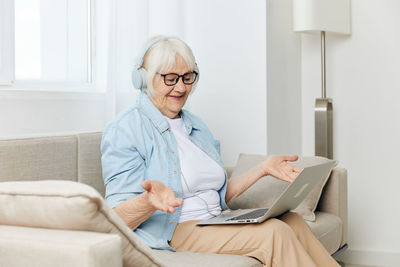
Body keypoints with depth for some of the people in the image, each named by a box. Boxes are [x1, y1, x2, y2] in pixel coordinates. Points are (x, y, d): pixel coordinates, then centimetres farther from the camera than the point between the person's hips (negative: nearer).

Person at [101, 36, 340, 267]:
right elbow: (118, 218, -14)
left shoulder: (195, 125, 19)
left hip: (216, 221, 8)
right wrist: (149, 200, -35)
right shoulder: (124, 130, -7)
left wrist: (262, 169, 13)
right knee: (273, 233, -26)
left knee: (293, 222, -18)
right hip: (170, 232, -7)